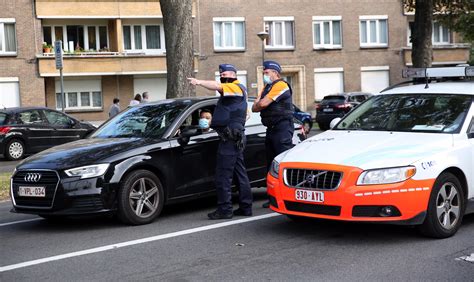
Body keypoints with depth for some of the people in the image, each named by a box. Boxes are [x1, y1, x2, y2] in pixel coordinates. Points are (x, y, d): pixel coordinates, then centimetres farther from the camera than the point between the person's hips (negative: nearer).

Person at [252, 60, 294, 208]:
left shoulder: (280, 85, -9)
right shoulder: (266, 88, 23)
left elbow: (262, 104, -17)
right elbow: (255, 107, 16)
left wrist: (258, 104, 6)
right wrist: (260, 105, -6)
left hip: (282, 128, -10)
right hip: (271, 129, 10)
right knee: (271, 163, 10)